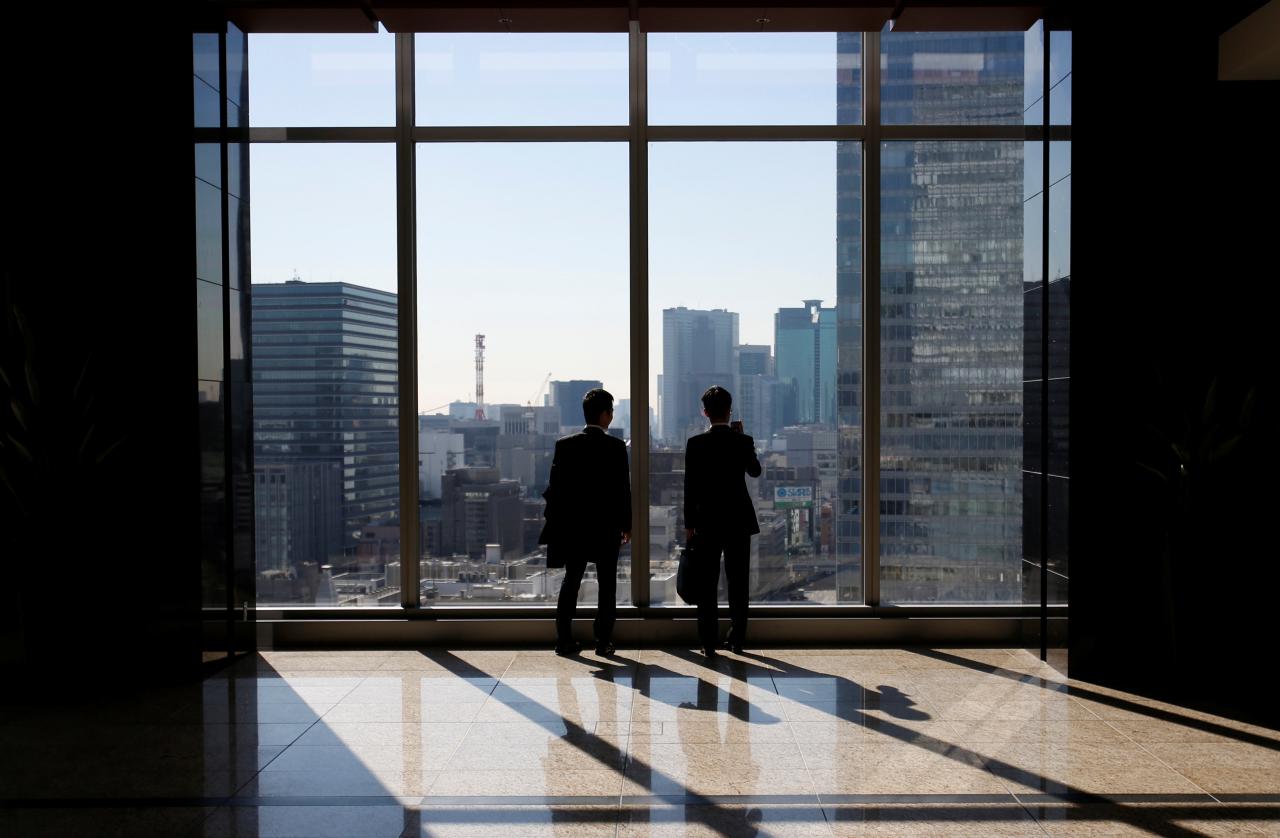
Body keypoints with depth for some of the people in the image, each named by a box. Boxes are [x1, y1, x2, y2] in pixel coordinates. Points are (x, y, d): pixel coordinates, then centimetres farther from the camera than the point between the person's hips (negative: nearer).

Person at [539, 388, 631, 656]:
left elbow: (555, 486, -2)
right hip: (606, 527, -2)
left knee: (570, 583, 11)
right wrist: (626, 525, 2)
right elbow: (623, 489, -7)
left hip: (573, 525, 2)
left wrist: (553, 521, 8)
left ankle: (564, 640, 11)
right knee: (607, 585, 8)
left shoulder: (565, 445, -3)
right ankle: (603, 642, 10)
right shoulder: (616, 447, -9)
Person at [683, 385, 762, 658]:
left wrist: (689, 525, 1)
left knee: (707, 585, 5)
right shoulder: (743, 441, -3)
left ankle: (708, 643, 6)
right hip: (739, 522, 1)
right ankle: (737, 639, 14)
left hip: (707, 523, -1)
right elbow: (755, 471, 16)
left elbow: (690, 487, -6)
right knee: (738, 584, 10)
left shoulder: (696, 443, -7)